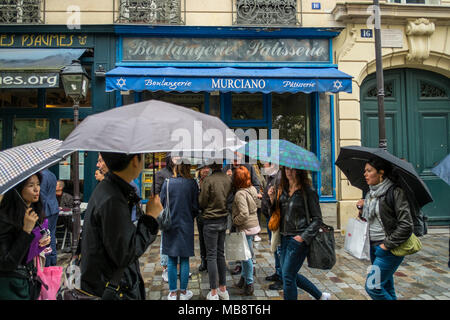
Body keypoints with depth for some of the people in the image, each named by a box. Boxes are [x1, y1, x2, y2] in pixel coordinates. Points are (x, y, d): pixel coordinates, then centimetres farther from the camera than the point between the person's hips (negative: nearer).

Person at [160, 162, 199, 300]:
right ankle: (183, 292, 20)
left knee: (172, 261, 10)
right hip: (186, 226, -1)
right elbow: (196, 207, -4)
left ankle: (172, 293, 19)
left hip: (170, 226, 1)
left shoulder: (167, 183, -6)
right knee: (184, 260, 10)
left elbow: (162, 204, -1)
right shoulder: (192, 184, -9)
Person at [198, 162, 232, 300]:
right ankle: (223, 289, 25)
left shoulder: (208, 180, -18)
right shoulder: (228, 179, -2)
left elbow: (202, 203, -11)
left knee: (211, 256, 4)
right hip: (224, 219, 5)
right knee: (221, 254, 16)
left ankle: (213, 293, 11)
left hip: (211, 221, -5)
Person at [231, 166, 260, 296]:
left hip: (245, 228, -9)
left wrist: (234, 221, -13)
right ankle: (244, 277, 34)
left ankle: (249, 284, 15)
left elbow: (244, 214, -28)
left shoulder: (240, 194, -23)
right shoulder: (252, 189, 3)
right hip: (253, 225, 9)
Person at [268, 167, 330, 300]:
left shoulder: (307, 191, -11)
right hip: (284, 237, 7)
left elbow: (317, 219, -8)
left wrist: (303, 236, -17)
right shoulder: (283, 189, 6)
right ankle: (320, 295, 35)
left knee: (287, 276, -2)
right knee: (291, 275, 16)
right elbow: (278, 214, 12)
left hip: (299, 239, -7)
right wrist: (272, 199, -4)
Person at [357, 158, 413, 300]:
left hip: (389, 249, -7)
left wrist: (387, 245, -16)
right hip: (373, 246, 8)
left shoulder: (395, 192, -15)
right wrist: (362, 209, -1)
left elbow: (406, 226, -18)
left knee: (372, 287, -8)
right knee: (386, 287, 17)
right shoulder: (370, 194, 9)